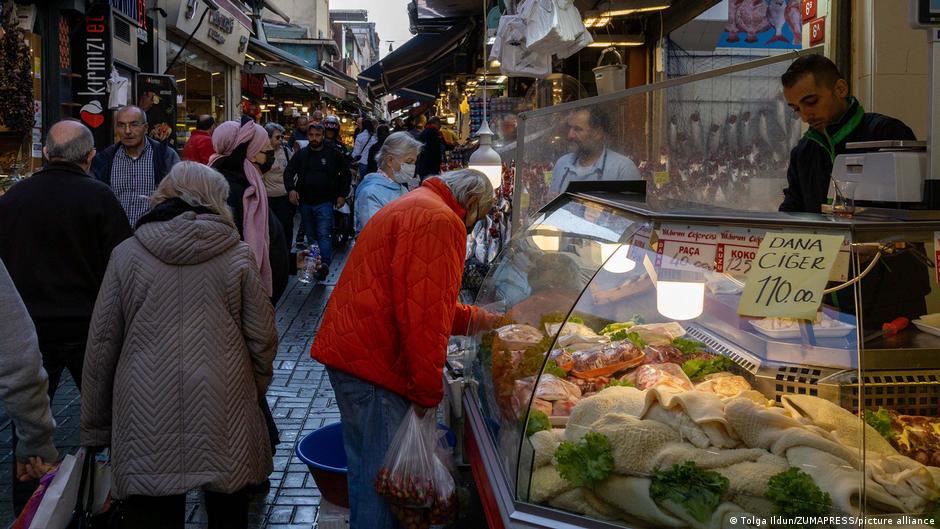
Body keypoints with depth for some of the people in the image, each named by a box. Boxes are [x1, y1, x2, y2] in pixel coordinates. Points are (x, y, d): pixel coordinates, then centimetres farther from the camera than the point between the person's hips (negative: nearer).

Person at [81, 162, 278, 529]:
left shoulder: (127, 254, 0)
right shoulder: (238, 255, -1)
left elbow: (101, 344, 2)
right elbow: (263, 338, 0)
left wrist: (95, 427, 12)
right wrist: (255, 391, 19)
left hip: (146, 425, 0)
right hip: (224, 418, 0)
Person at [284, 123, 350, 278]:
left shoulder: (334, 154, 2)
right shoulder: (301, 154, 8)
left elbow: (345, 174, 9)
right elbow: (289, 172, 8)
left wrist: (342, 195, 2)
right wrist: (291, 189, -10)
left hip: (324, 202, -4)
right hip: (305, 201, 4)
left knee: (324, 234, -16)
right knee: (310, 235, 12)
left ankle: (325, 263, -25)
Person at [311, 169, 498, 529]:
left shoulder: (412, 208, 21)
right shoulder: (440, 221, -14)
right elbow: (425, 315, -22)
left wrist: (478, 320, 29)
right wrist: (428, 390, -15)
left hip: (348, 350, 11)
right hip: (373, 363, -11)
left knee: (364, 467, 22)